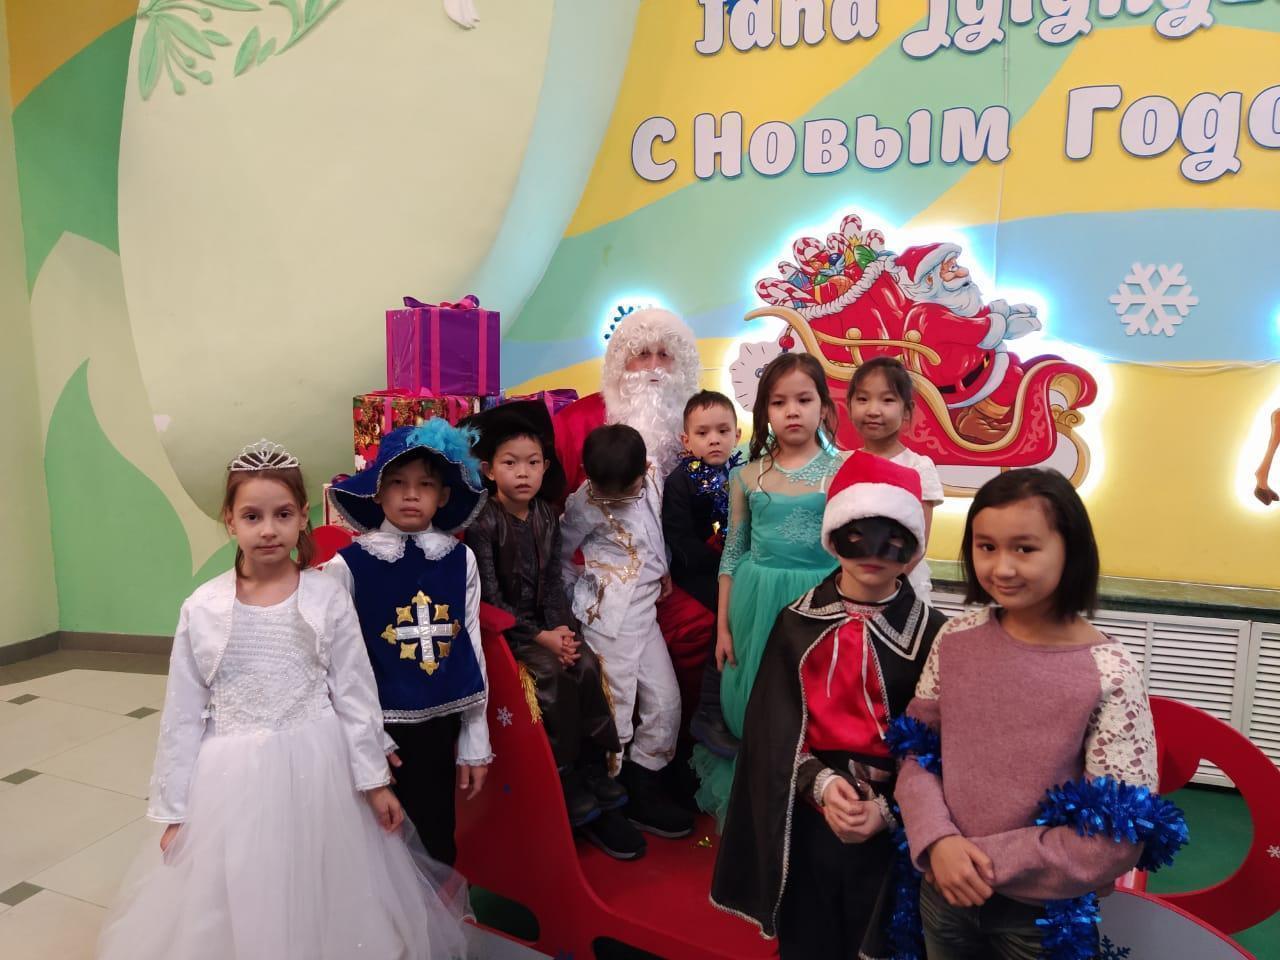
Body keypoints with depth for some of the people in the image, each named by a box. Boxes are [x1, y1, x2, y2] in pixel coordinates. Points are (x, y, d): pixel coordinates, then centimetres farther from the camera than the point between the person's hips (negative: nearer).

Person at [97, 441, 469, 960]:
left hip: (315, 771, 0)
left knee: (319, 904, 15)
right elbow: (183, 712, 0)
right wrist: (175, 809, 4)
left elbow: (355, 695, -4)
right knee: (235, 910, 16)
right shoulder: (203, 607, -7)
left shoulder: (327, 597, -9)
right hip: (232, 779, 1)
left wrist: (374, 780, -1)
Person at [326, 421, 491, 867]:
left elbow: (470, 648, 3)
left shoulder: (460, 560, -1)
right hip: (379, 727, -2)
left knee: (438, 843, 17)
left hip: (440, 725, 3)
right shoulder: (348, 565, -10)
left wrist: (475, 741, 6)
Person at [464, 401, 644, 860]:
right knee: (554, 674, -26)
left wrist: (561, 627, -12)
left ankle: (594, 777, -7)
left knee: (587, 667, -19)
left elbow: (553, 582, 6)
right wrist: (540, 636, -18)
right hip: (505, 628, -5)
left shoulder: (546, 517, 6)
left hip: (547, 622, 5)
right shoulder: (484, 522, -11)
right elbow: (491, 598, -14)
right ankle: (571, 788, -11)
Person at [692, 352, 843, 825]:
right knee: (750, 710, 11)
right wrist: (723, 627, 7)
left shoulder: (841, 472, -3)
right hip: (755, 606, 2)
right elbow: (732, 554, 7)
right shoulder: (748, 476, 2)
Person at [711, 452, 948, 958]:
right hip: (807, 819, 2)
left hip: (892, 829, -1)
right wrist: (822, 783, -18)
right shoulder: (797, 621, -1)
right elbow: (774, 725, -4)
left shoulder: (931, 633, -6)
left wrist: (887, 807, -16)